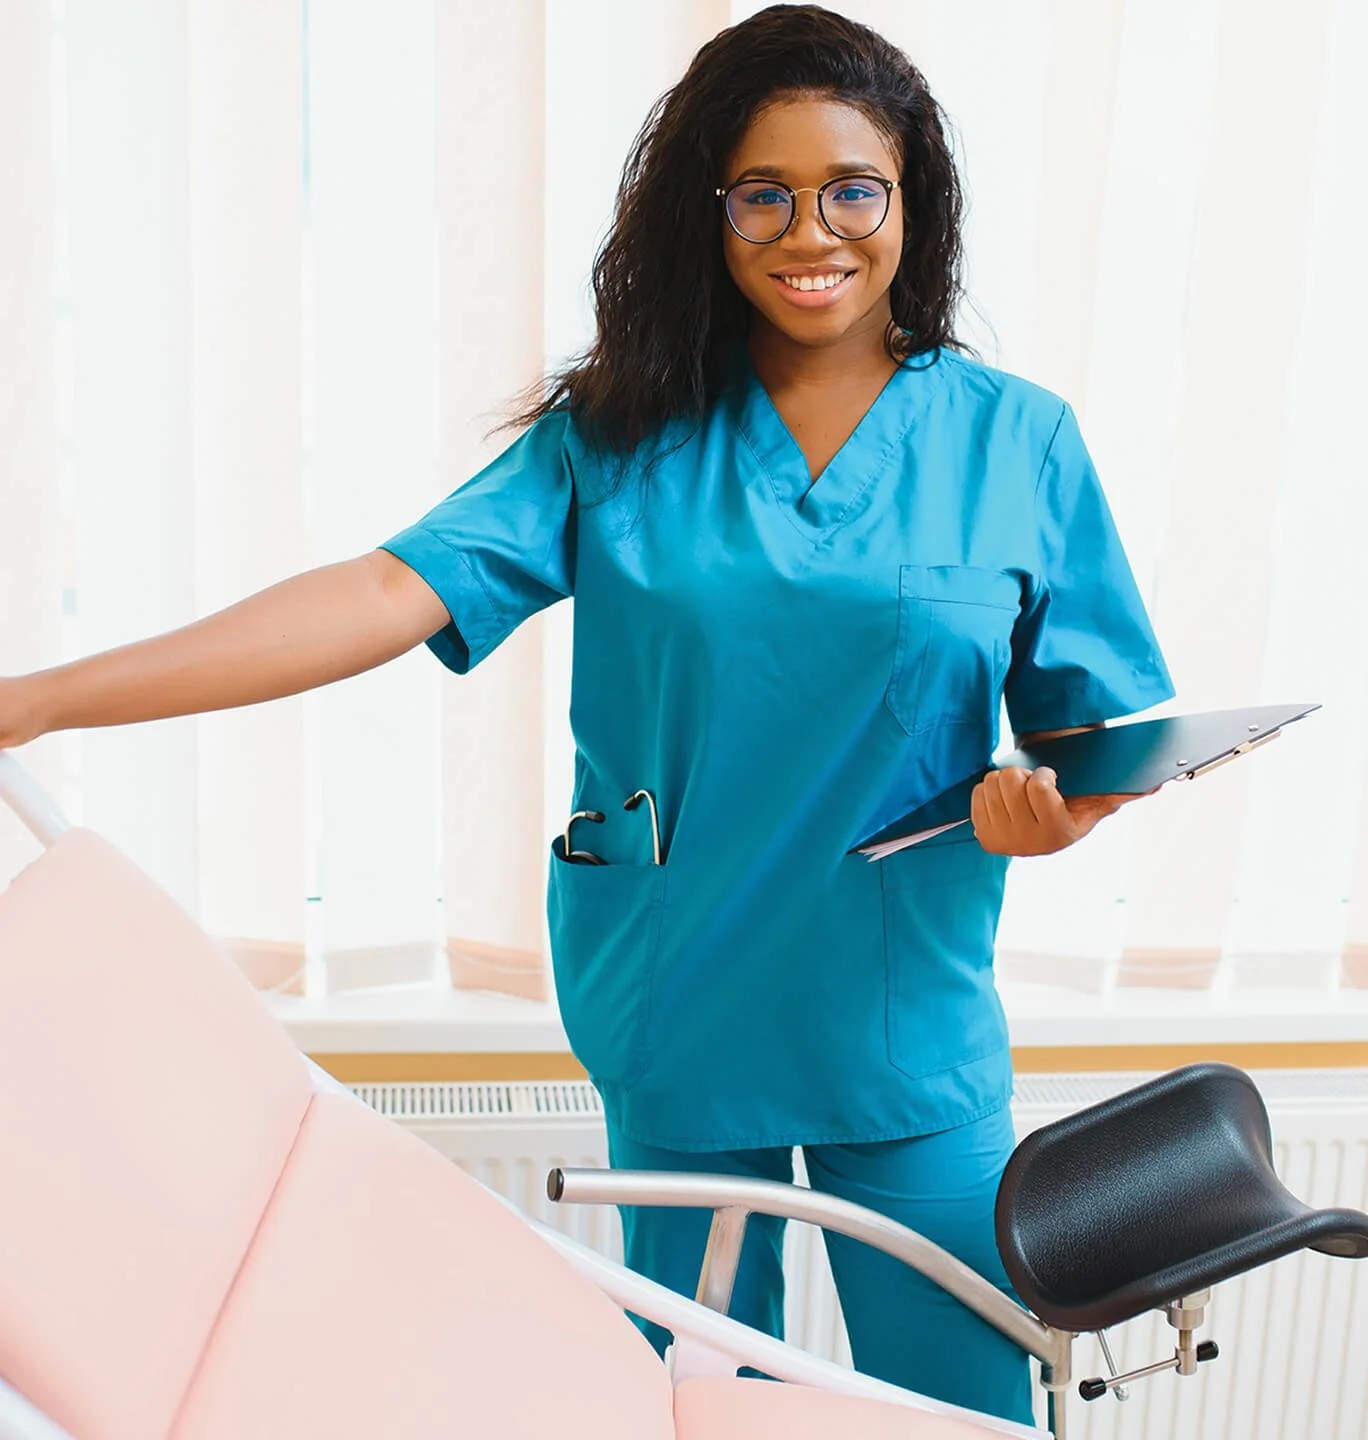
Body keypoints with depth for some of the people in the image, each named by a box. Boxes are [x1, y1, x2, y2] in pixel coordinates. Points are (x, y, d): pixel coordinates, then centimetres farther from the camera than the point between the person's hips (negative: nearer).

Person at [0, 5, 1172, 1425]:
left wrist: (1060, 812, -21)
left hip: (908, 1025, 0)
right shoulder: (620, 438, -3)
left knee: (961, 1403, 14)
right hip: (678, 1008, 1)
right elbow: (397, 589, -14)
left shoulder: (1016, 439, -2)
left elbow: (1106, 724, 4)